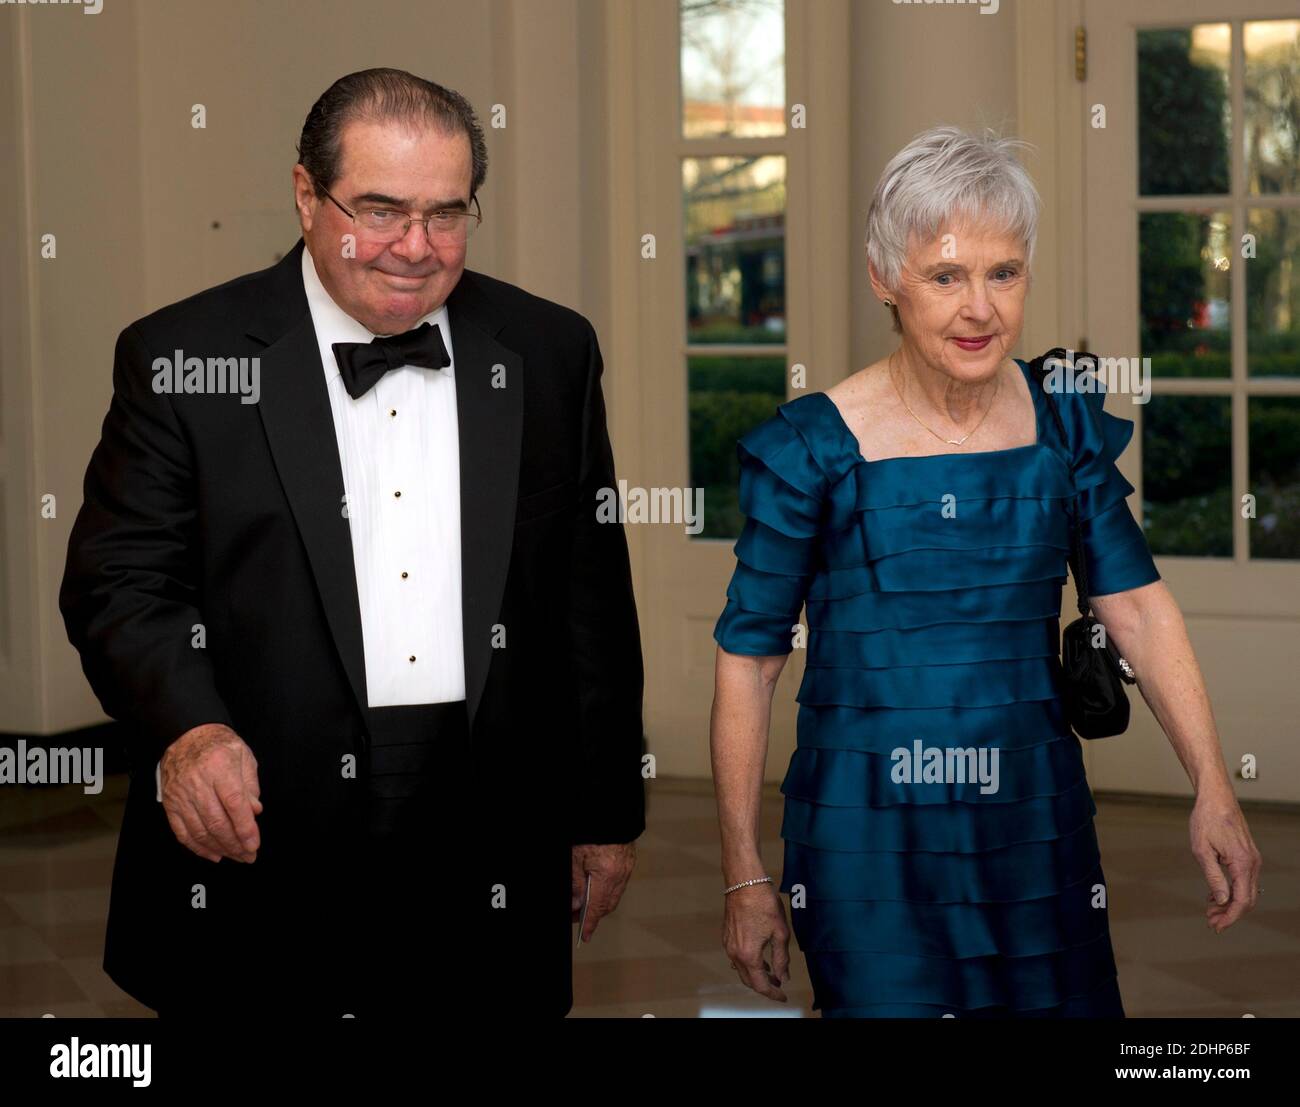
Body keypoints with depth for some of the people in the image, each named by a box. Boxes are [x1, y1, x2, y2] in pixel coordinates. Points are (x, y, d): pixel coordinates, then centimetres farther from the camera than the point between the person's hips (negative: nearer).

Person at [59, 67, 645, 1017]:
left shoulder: (549, 353, 6)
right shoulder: (181, 357, -2)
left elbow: (592, 596, 10)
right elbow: (119, 582, -5)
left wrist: (608, 813, 11)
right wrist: (188, 729, -24)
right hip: (260, 861, -2)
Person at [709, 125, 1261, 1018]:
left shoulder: (1066, 424, 3)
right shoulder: (814, 448, -9)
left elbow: (1138, 607, 0)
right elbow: (748, 663, -4)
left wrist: (1214, 788, -11)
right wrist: (745, 877, -4)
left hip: (1038, 836, 4)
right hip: (871, 844, -3)